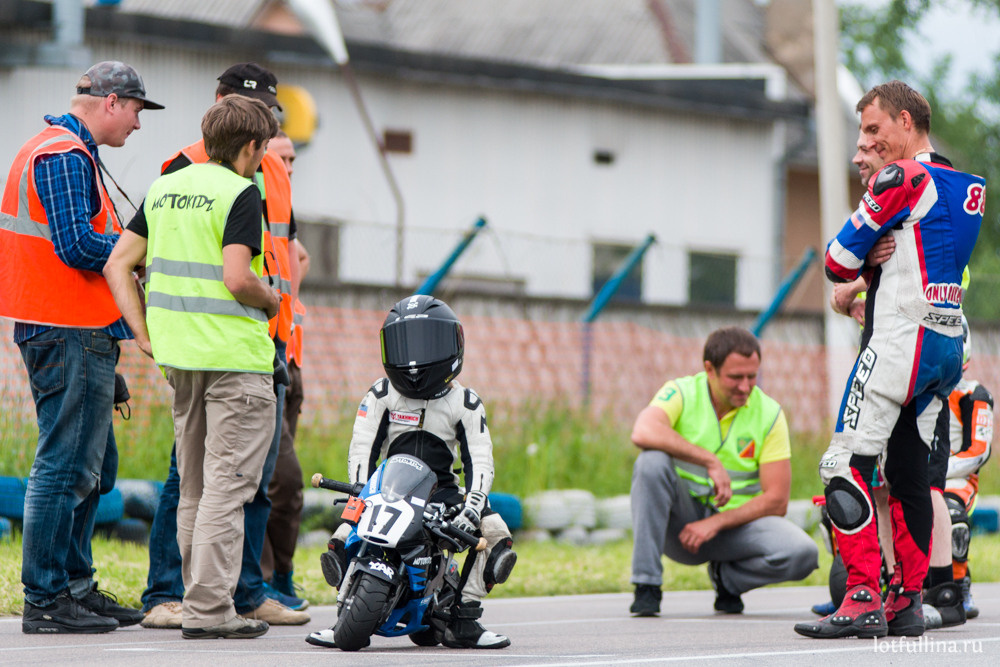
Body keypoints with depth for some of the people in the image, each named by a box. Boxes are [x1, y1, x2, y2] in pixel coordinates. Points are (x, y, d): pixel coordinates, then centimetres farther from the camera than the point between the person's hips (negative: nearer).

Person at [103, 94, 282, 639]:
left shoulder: (165, 188, 11)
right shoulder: (240, 194, -11)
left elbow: (117, 264, 9)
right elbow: (236, 278, -21)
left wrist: (145, 335, 8)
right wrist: (271, 300, -2)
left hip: (179, 355, 8)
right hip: (233, 354, -8)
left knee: (194, 486, 15)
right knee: (227, 485, -4)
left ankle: (200, 599, 20)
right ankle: (209, 610, -7)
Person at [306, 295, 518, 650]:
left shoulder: (465, 403, 3)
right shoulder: (381, 395, 3)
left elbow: (480, 459, -3)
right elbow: (361, 451, -1)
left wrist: (473, 504, -21)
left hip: (443, 492, 0)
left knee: (496, 533, -23)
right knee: (342, 540, -24)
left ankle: (463, 619, -12)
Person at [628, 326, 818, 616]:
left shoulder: (769, 413, -4)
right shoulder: (681, 393, -7)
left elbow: (776, 500, -8)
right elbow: (643, 432, -31)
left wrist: (715, 524, -19)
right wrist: (711, 462, -33)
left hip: (735, 524, 1)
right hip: (681, 519, -1)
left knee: (803, 553, -26)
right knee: (652, 460, -31)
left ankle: (726, 577, 6)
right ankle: (646, 585, -24)